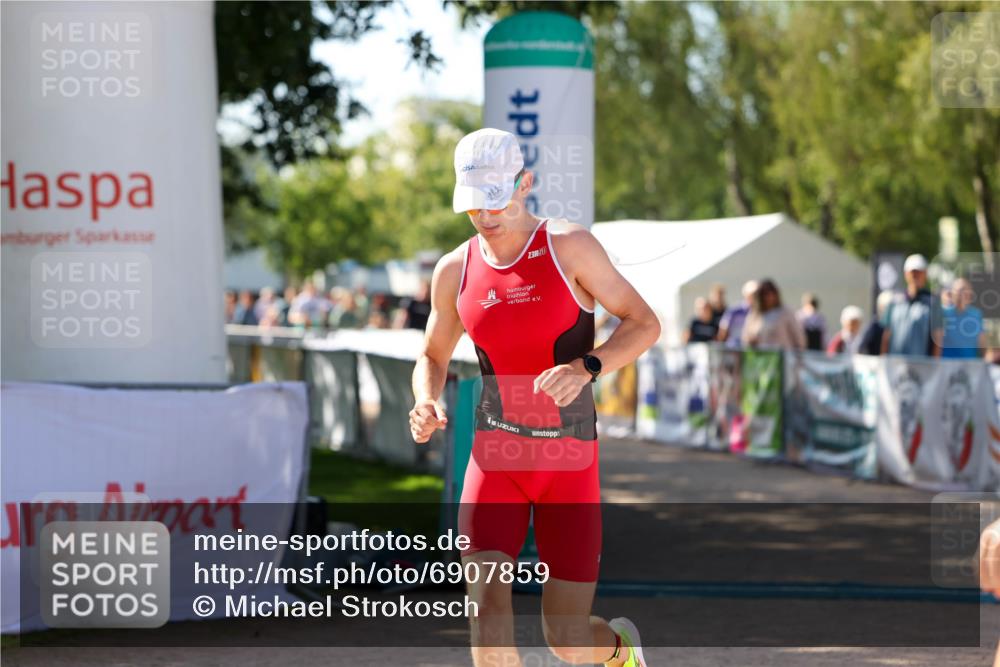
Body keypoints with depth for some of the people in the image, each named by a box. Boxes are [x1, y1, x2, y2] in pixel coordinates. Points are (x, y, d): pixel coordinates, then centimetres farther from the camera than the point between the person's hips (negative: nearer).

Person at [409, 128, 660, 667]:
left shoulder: (569, 248, -6)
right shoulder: (455, 271, 4)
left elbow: (644, 323, -5)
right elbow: (432, 356, 18)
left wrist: (586, 367, -23)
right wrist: (427, 404, -5)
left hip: (569, 461, -2)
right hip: (495, 458, 2)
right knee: (486, 606, -21)